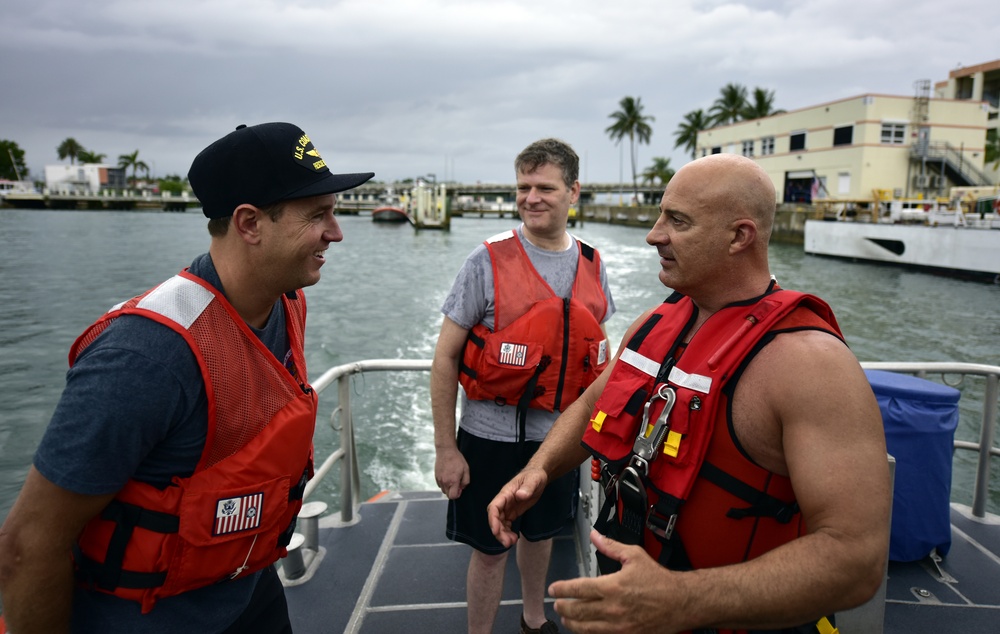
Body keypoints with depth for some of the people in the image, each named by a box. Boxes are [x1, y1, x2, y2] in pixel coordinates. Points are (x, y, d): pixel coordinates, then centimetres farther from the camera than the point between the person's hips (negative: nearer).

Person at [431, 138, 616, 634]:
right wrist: (446, 448, -11)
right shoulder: (488, 261, -13)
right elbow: (445, 356, -10)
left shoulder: (592, 266, 0)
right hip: (491, 436, -4)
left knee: (541, 533, 23)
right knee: (489, 549, 9)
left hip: (559, 434, 4)